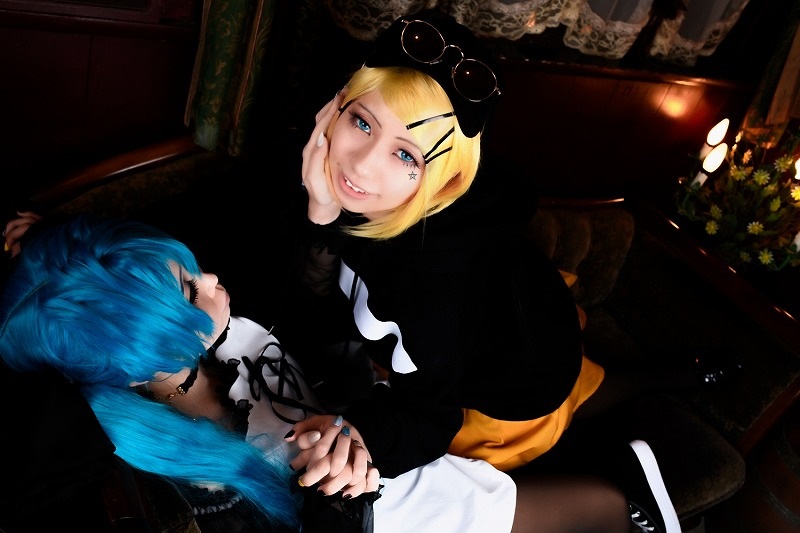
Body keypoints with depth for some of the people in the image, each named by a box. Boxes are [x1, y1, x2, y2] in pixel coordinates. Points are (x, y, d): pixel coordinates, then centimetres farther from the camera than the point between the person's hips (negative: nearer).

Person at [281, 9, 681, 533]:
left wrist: (363, 432, -46)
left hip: (513, 393, -5)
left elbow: (427, 404, -27)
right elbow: (318, 319, -22)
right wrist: (320, 216, -37)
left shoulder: (447, 265, -42)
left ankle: (617, 480, 9)